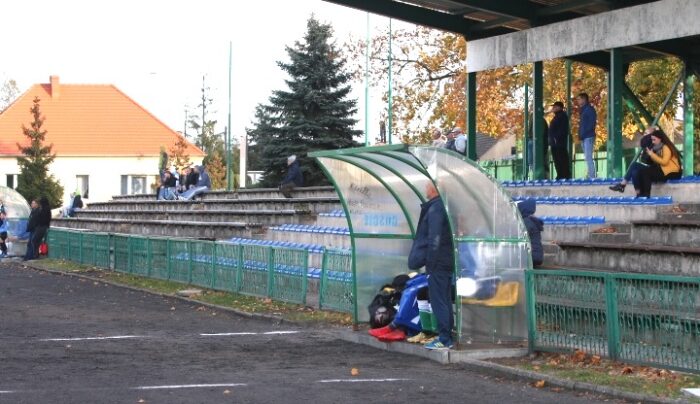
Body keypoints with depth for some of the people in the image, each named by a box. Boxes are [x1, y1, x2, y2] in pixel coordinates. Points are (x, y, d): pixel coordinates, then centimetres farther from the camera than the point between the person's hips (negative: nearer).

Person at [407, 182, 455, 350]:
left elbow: (434, 239, -20)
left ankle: (444, 339, -5)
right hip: (447, 262, 10)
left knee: (438, 301, -6)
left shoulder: (435, 209, -16)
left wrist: (430, 261, -16)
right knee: (445, 300, 14)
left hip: (437, 262, -10)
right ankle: (446, 336, 19)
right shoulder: (444, 206, 14)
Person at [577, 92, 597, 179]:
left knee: (588, 157, -12)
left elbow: (591, 123, -15)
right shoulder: (583, 110, 20)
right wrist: (580, 135, 9)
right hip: (584, 137, 9)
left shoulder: (590, 109, -6)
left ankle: (591, 176, -13)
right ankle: (590, 176, 11)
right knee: (587, 157, 9)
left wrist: (583, 134, -17)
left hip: (588, 136, -9)